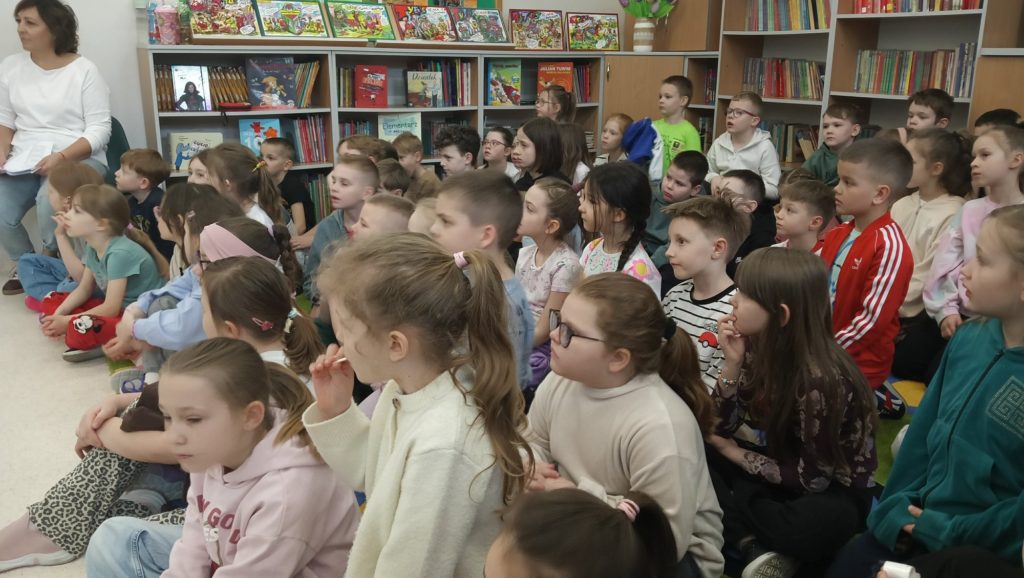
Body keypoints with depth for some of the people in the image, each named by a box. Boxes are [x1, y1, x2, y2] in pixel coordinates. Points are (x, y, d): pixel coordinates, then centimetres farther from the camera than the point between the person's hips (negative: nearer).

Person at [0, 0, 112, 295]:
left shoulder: (84, 70, -6)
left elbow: (99, 130, -10)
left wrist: (61, 157, -24)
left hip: (78, 158, -4)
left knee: (49, 199, -34)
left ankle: (51, 258, 0)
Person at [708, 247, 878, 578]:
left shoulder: (820, 379, -28)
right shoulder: (758, 348, -8)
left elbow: (814, 477, -22)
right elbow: (719, 429, -7)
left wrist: (735, 454, -11)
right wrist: (732, 362, -20)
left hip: (837, 493, -7)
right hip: (790, 468, 8)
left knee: (809, 526, -40)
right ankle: (755, 548, -23)